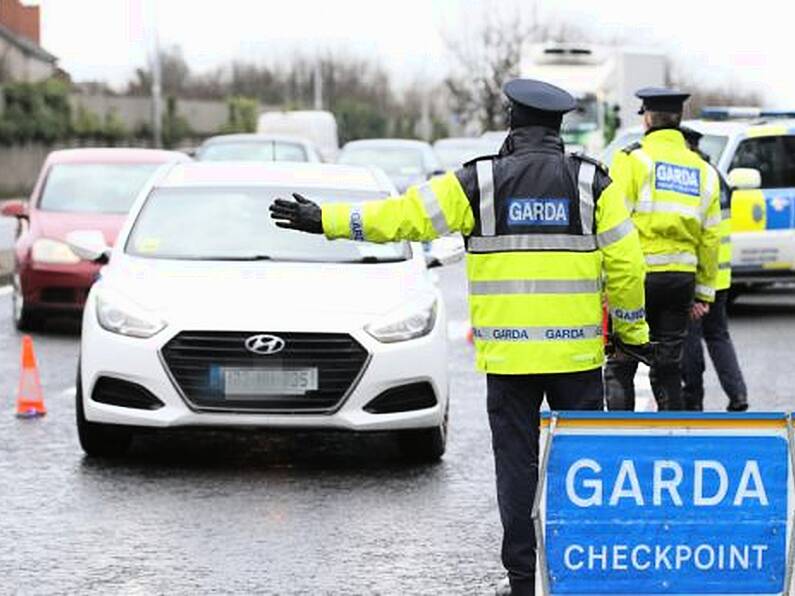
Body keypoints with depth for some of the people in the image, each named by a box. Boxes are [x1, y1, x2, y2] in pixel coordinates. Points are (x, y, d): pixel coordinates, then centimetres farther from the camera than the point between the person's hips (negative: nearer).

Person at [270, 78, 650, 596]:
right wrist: (633, 331, 12)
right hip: (577, 352, 0)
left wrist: (326, 220, 9)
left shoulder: (479, 182, -1)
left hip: (508, 354, 0)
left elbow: (403, 216, 0)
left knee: (517, 463, 6)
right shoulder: (593, 183, 0)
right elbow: (625, 262, -1)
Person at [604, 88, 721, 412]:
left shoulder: (631, 158, -4)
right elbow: (710, 237, 13)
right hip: (682, 276, 5)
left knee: (619, 367, 1)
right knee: (669, 368, 11)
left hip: (638, 275, -5)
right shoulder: (702, 170, 13)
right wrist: (704, 293, 17)